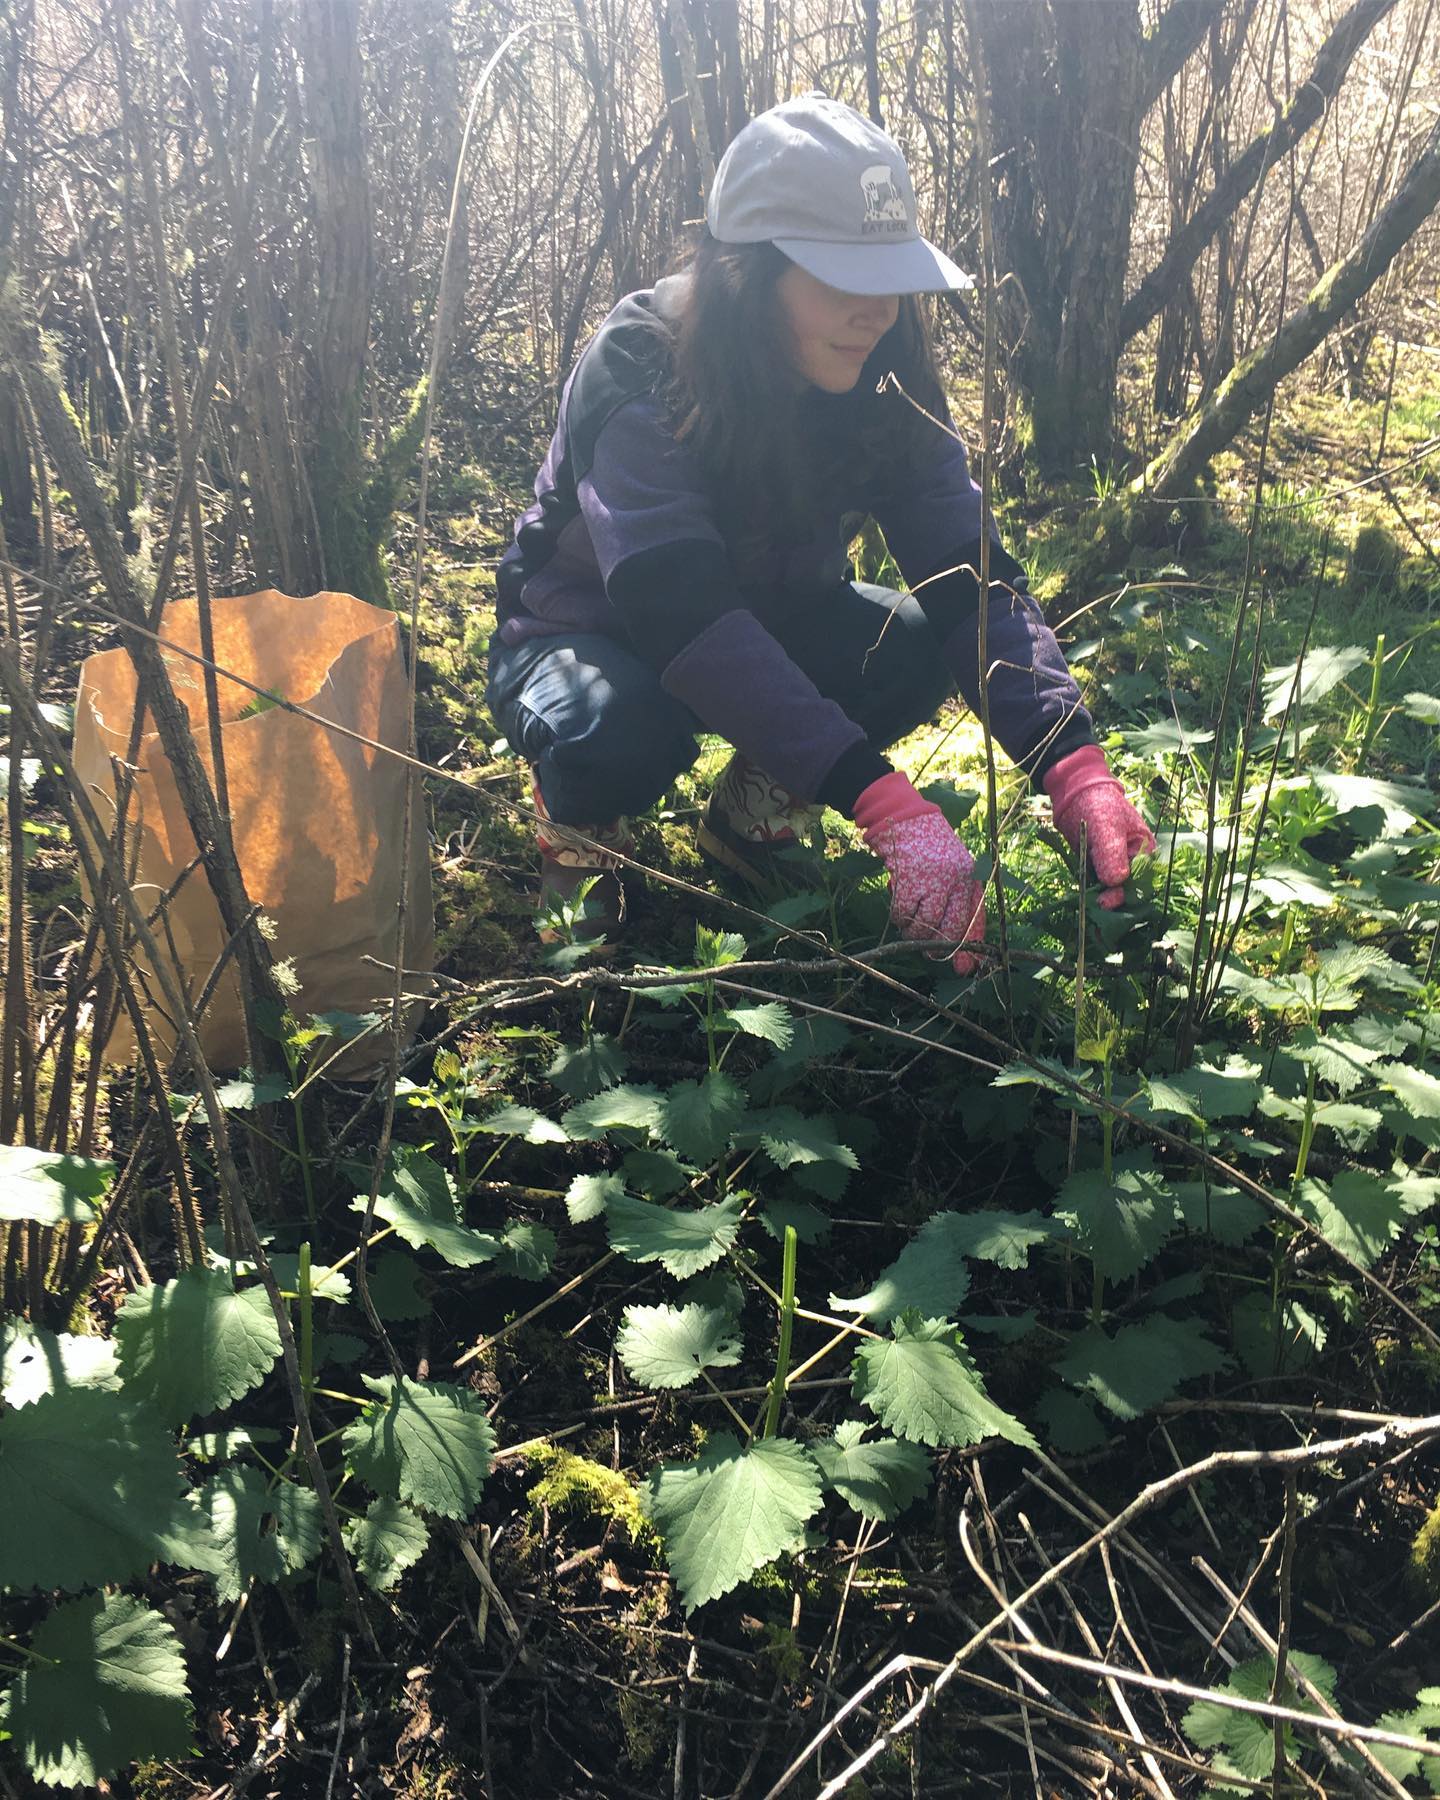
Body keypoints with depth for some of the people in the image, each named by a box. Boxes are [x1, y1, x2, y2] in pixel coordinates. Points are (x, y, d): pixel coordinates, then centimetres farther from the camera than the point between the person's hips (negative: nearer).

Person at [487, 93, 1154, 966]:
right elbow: (685, 615, -43)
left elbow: (970, 575, -23)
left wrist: (1074, 764, -41)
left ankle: (753, 815, 3)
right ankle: (581, 839, -1)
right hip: (588, 636, -4)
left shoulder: (882, 379, -15)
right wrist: (884, 804, -52)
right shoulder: (636, 373, -31)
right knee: (618, 736, -39)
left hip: (762, 625, 5)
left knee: (919, 647, -24)